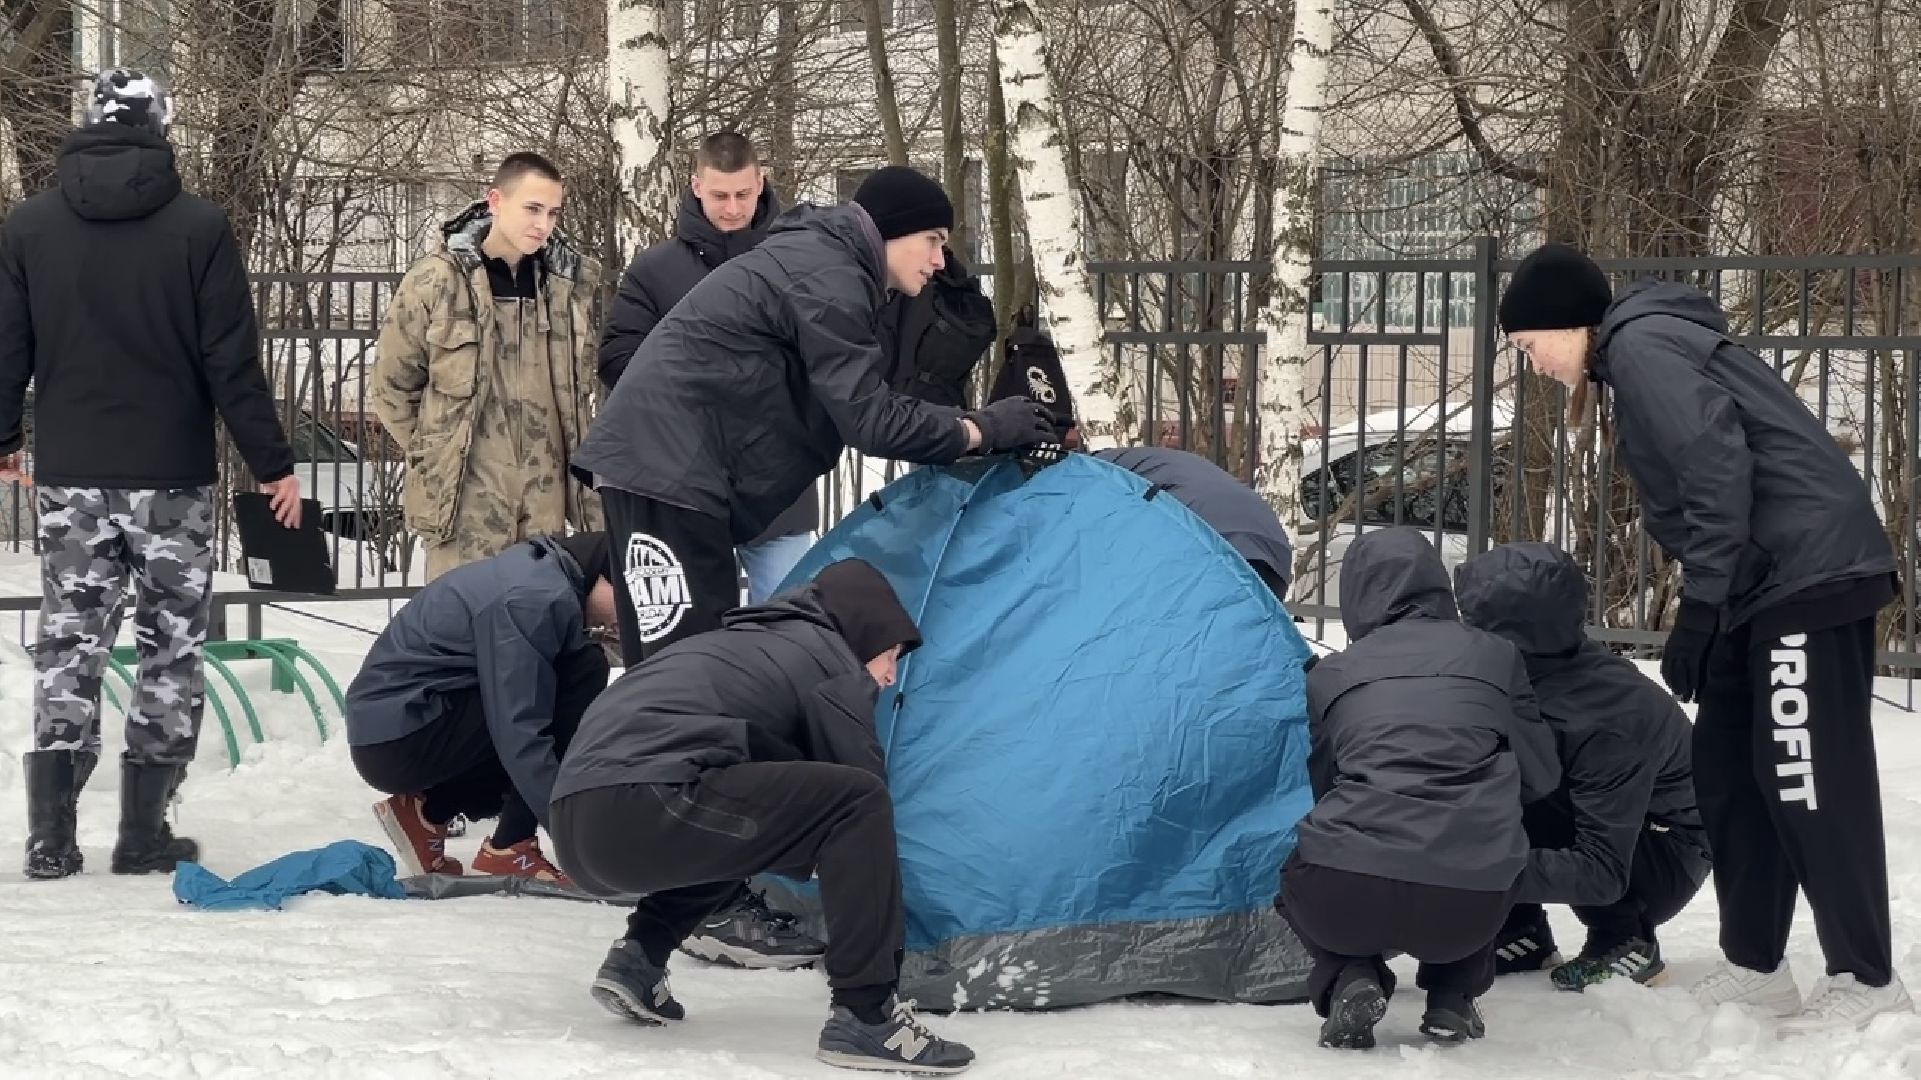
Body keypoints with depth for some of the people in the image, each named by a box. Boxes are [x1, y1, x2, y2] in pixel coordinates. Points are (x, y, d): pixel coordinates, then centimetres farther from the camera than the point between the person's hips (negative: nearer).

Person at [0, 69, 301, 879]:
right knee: (170, 648, 7)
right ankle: (144, 835, 6)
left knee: (69, 646, 9)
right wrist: (271, 463, -1)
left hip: (69, 477, 3)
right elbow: (232, 360, -9)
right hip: (172, 476, -2)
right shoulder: (199, 227, -9)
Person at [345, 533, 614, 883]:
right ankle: (508, 850, -13)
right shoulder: (534, 599, -20)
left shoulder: (537, 570, 11)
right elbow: (519, 733, -26)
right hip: (403, 740, -10)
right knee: (584, 672, -15)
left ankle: (425, 811, 12)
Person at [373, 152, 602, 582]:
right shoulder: (434, 283, -7)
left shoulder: (571, 283, 6)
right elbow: (391, 384, 3)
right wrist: (436, 454, 6)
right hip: (465, 495, -4)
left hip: (546, 497, 4)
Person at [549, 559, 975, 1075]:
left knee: (739, 818, 36)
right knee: (857, 802, -7)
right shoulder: (829, 661, 9)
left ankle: (638, 960, 18)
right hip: (643, 811, -10)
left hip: (580, 828, 10)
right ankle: (866, 1017, -8)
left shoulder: (752, 645, 34)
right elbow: (862, 788, 11)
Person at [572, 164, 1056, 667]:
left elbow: (858, 403, 20)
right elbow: (868, 420, -16)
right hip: (667, 467, -11)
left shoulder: (819, 257, 20)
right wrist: (982, 429, -7)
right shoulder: (827, 276, -12)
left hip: (665, 463, 11)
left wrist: (960, 423, 12)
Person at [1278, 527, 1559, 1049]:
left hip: (1343, 896, -1)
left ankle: (1350, 979, 8)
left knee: (1295, 866, 35)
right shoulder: (1494, 656, 14)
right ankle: (1452, 997, 18)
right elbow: (1540, 777, 21)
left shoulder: (1329, 673, 12)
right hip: (1469, 908, 1)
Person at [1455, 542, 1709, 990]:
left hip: (1667, 859, -7)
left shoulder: (1602, 721, -33)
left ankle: (1622, 940, -14)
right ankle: (1520, 934, -1)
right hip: (1605, 826, 7)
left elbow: (1601, 874, -34)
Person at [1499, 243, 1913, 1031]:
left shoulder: (1641, 345, -10)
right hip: (1764, 584, 11)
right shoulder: (1639, 355, 21)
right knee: (1729, 772, 11)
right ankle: (1755, 966, 16)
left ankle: (1865, 981, -2)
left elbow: (1718, 465, -20)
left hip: (1809, 574, -11)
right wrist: (1706, 605, 17)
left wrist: (1697, 607, -18)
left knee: (1811, 779, -8)